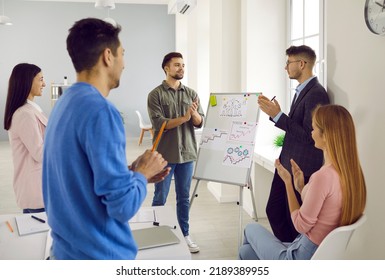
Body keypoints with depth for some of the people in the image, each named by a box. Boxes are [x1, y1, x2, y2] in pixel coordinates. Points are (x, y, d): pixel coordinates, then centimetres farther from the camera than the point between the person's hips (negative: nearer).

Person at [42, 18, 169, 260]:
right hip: (99, 254, -8)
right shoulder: (100, 111, -24)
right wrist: (142, 173, -8)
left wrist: (131, 171, 6)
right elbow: (123, 206, -25)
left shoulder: (64, 103, 4)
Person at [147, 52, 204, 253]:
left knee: (184, 198, 13)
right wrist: (183, 118, -22)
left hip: (187, 153, 4)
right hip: (165, 155, -3)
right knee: (160, 198, 7)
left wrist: (194, 114, -20)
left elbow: (200, 123, 1)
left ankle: (185, 234, 26)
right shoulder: (156, 94, -5)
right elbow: (159, 124, -14)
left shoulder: (191, 93, 7)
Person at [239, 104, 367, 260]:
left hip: (304, 257, -7)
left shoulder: (323, 176, -29)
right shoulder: (353, 172, -1)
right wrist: (301, 187, 5)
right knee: (245, 252, 20)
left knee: (251, 228, 19)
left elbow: (301, 225, -18)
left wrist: (287, 181, -12)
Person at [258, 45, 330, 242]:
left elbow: (307, 135, -23)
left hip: (301, 169, -9)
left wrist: (277, 115, -22)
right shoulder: (301, 90, 12)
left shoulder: (316, 93, -18)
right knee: (273, 211, 15)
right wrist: (273, 111, 5)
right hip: (286, 163, 9)